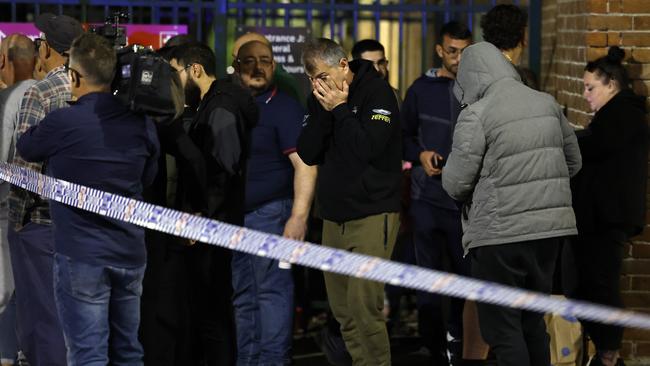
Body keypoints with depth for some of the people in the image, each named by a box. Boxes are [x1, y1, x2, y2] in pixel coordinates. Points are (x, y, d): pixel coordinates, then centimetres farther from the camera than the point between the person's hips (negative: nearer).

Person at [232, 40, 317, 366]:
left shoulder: (285, 107, -8)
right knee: (243, 296, 12)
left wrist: (299, 216, -25)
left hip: (270, 213, -7)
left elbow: (305, 164, -17)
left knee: (272, 292, -6)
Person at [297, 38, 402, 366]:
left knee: (363, 307, -14)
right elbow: (308, 154, 5)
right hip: (334, 217, 7)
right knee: (342, 310, 6)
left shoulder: (376, 92, -8)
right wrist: (325, 112, -7)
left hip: (371, 215, -7)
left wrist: (340, 109, -14)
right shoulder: (321, 99, 11)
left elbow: (368, 148, -18)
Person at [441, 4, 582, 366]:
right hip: (550, 229, 6)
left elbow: (455, 184, -10)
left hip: (500, 236, -6)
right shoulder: (547, 103, 6)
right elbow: (573, 163, 16)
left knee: (504, 330, 1)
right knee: (534, 323, 17)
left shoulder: (476, 115, -11)